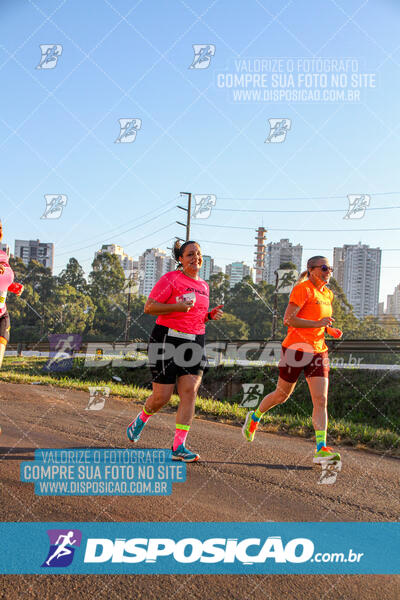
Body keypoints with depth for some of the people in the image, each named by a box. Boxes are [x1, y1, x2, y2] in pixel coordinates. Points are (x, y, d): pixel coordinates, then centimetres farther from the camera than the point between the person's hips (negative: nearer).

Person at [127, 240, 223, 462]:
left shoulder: (203, 286, 17)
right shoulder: (171, 279, -5)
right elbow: (149, 307, -8)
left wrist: (210, 315, 7)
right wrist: (177, 306, -21)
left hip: (195, 342, 6)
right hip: (168, 339, -5)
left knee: (189, 392, -9)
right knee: (162, 397, -2)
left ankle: (178, 447, -8)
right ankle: (141, 419, 32)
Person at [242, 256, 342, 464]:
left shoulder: (328, 294, 13)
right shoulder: (302, 289, -11)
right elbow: (288, 319, -19)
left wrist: (330, 330, 8)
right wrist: (318, 323, -25)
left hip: (318, 351, 6)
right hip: (295, 349, -6)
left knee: (321, 400, -8)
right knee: (282, 394, 10)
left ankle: (321, 449, -12)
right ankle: (254, 417, 39)